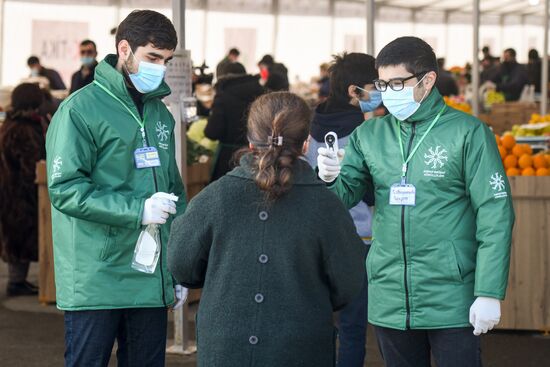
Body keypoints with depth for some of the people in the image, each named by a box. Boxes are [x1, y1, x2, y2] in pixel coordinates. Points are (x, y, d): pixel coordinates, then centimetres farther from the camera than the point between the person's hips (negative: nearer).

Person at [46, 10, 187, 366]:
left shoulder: (161, 114, 15)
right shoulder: (81, 109, -7)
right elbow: (65, 189, -15)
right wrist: (138, 210, -20)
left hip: (152, 283, 6)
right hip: (95, 283, -6)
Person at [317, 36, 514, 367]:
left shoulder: (468, 133, -5)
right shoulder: (369, 135, 6)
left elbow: (495, 217, -7)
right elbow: (344, 196, 2)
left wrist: (489, 293, -11)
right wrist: (329, 178, -21)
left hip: (451, 301, -4)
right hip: (389, 299, 4)